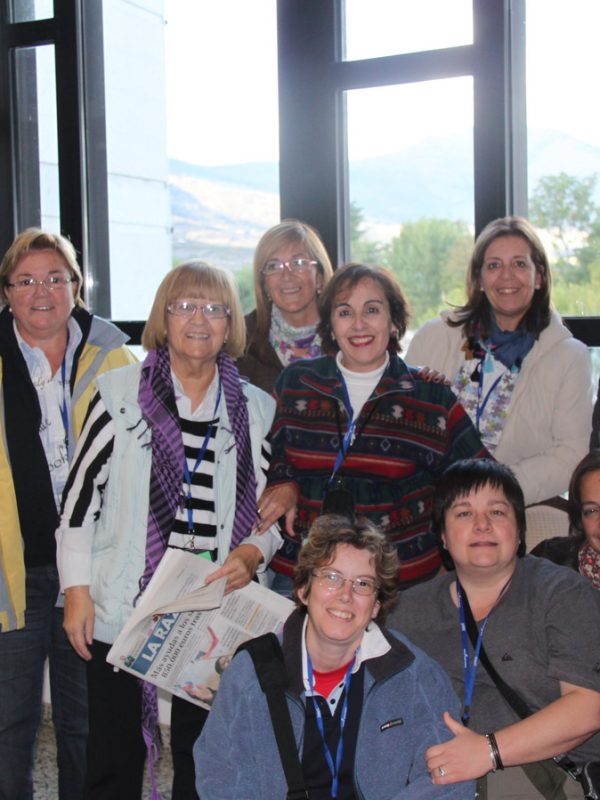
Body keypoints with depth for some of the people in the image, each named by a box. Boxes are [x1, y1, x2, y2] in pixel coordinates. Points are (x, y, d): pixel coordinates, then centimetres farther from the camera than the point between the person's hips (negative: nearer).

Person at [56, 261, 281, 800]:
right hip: (121, 610, -2)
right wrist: (76, 589, -4)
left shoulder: (256, 408, 7)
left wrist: (252, 553, -7)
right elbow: (80, 496, 1)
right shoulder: (120, 393, 0)